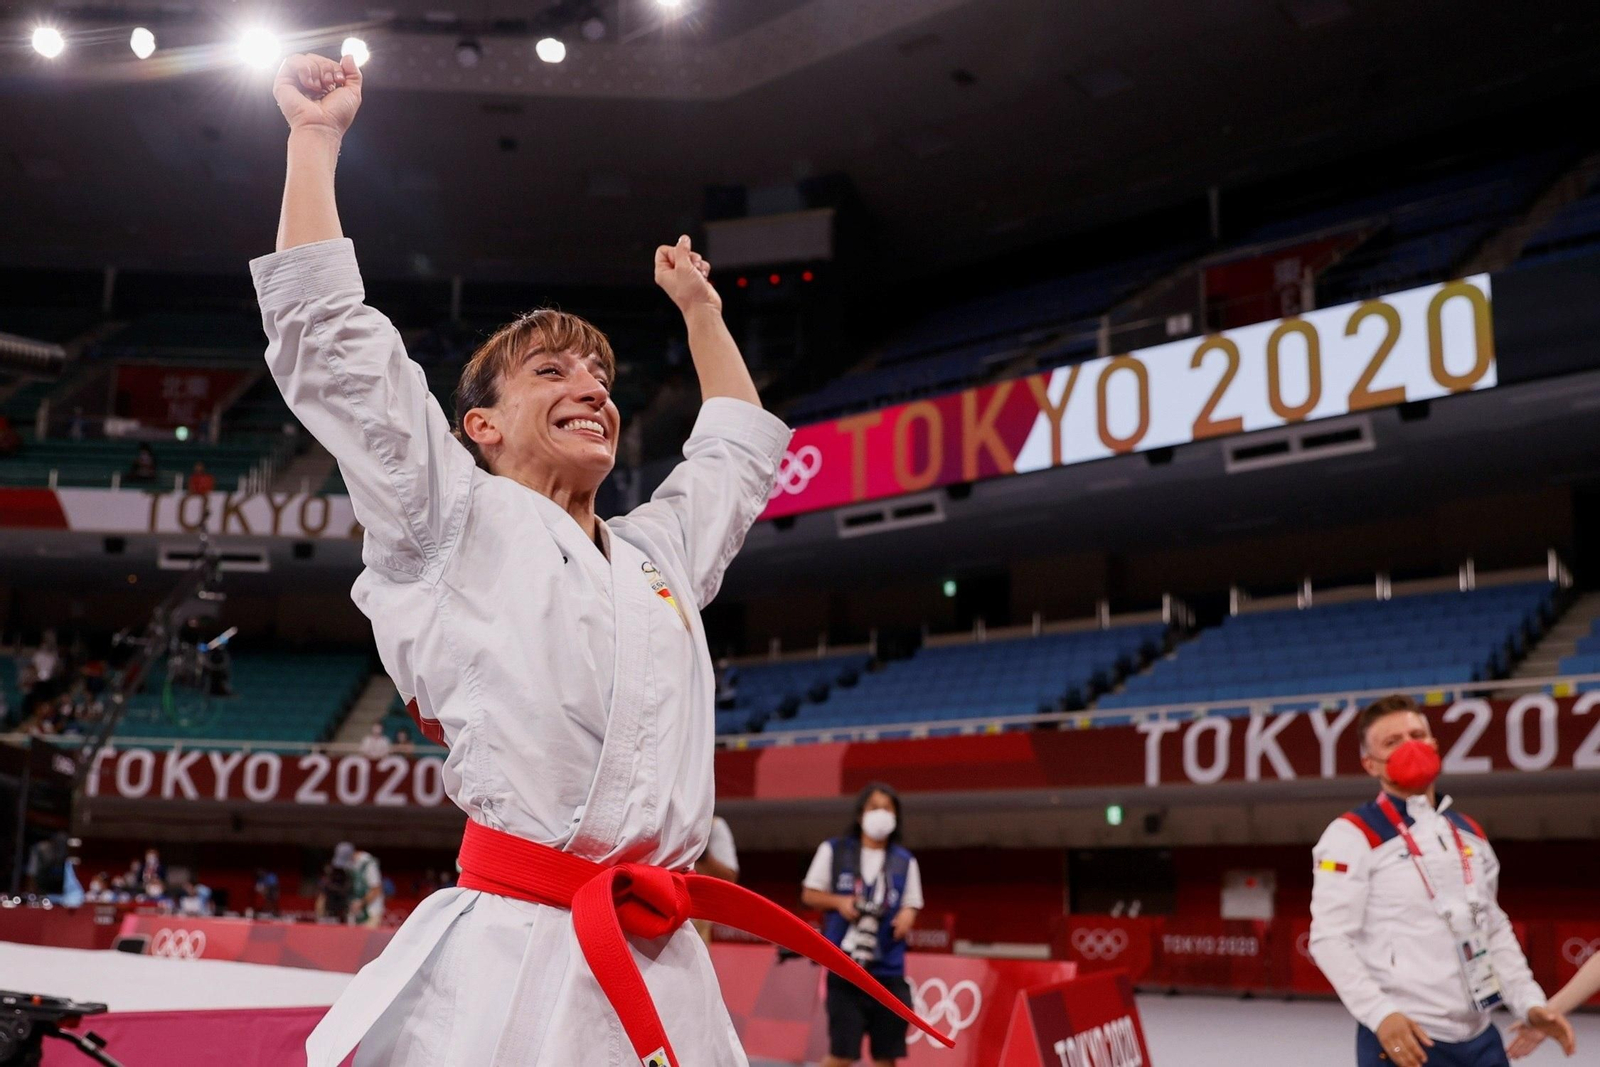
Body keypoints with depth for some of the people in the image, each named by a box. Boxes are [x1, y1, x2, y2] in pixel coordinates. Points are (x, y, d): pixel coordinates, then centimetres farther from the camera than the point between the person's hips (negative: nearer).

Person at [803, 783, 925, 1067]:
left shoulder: (905, 861, 8)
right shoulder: (834, 851, 2)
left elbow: (911, 905, 14)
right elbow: (809, 894, 6)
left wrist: (907, 915, -9)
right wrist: (839, 902, -12)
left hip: (888, 969, 3)